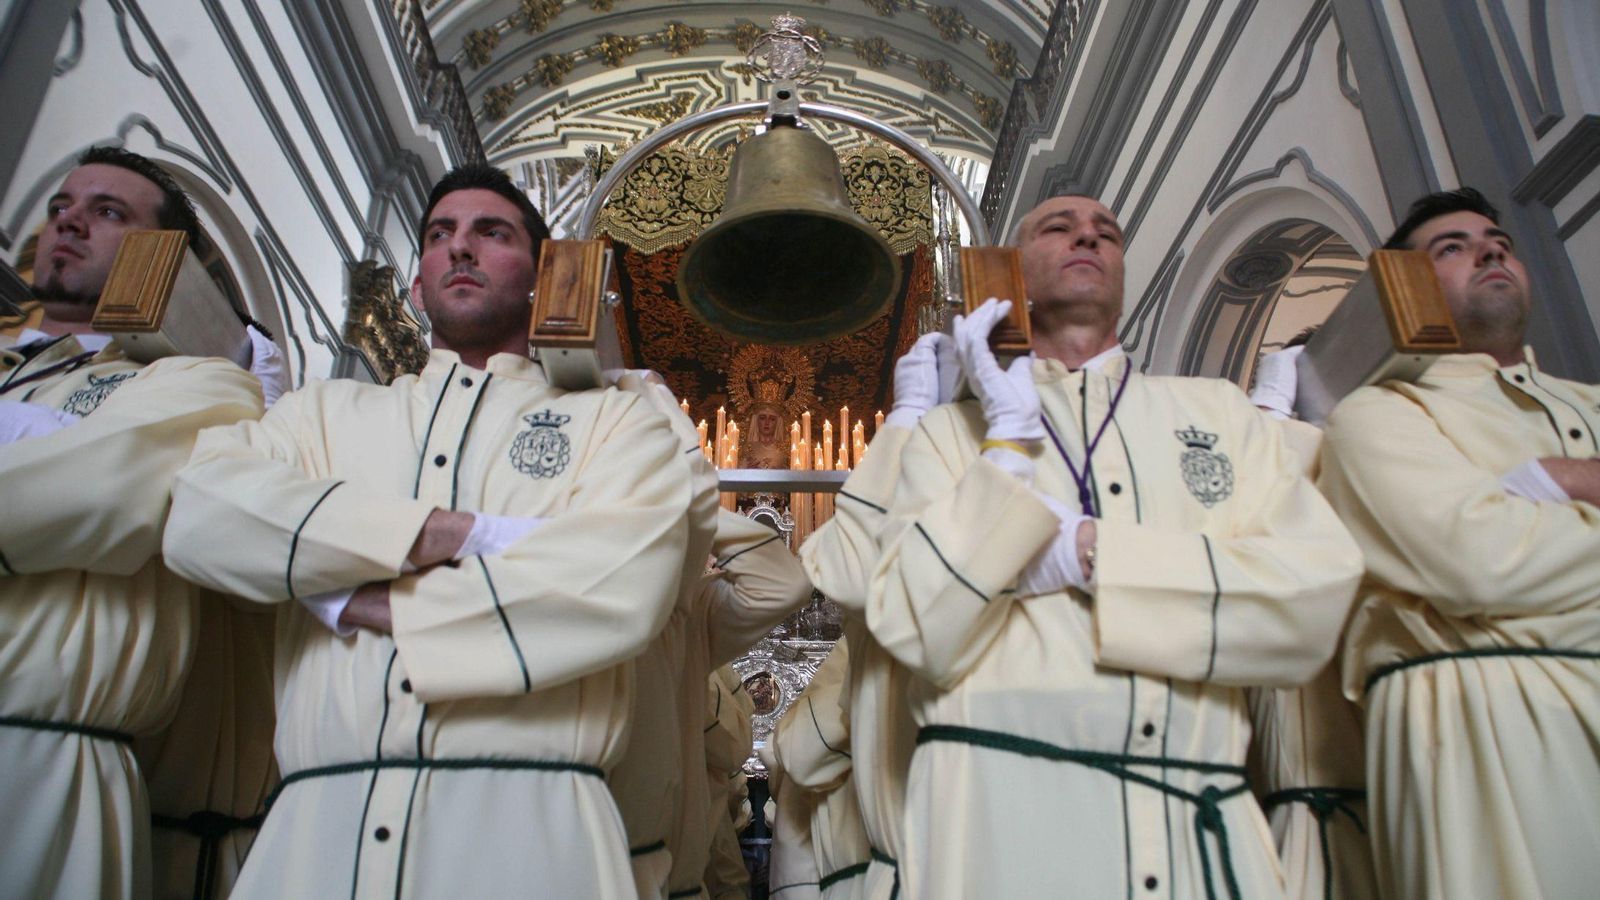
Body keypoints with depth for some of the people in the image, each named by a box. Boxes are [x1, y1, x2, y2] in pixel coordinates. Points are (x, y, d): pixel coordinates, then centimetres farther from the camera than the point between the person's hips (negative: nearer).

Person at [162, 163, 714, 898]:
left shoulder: (613, 420, 6)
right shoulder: (326, 410, 15)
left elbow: (623, 586, -13)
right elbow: (200, 514, -4)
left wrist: (361, 600, -6)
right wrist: (461, 533, -13)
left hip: (525, 822, -2)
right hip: (315, 825, 3)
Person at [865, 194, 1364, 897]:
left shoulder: (1218, 409, 9)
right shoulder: (953, 429, 4)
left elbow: (1317, 597, -4)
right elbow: (919, 633, -9)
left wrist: (1086, 550, -10)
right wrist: (1011, 436, -11)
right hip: (1002, 808, -2)